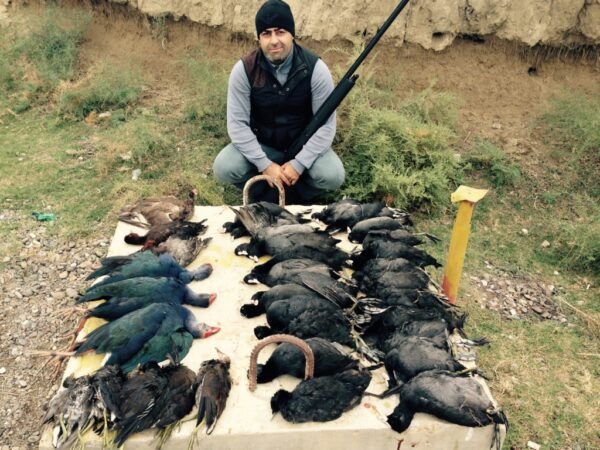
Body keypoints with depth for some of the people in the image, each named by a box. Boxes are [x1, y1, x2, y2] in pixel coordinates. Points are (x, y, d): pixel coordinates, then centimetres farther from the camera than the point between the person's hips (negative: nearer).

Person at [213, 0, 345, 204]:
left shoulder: (315, 68, -19)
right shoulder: (244, 69, -17)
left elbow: (326, 124, -17)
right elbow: (237, 123, -16)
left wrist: (299, 164, -25)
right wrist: (265, 165, -24)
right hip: (260, 145, 1)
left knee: (333, 175, -28)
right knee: (224, 168, -25)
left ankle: (273, 197, -5)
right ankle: (278, 197, -7)